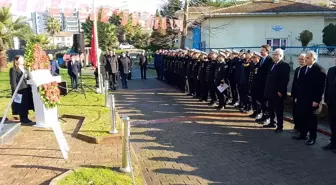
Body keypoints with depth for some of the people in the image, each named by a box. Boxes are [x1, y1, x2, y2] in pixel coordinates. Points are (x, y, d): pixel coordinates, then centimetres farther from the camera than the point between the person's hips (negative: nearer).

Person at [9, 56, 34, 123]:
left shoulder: (24, 69, 17)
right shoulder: (13, 69, -7)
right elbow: (13, 81, -12)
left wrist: (30, 88, 11)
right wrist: (15, 91, -17)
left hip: (27, 89, 7)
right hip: (19, 90, -7)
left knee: (26, 104, 10)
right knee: (21, 105, 0)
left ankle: (26, 118, 19)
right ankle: (22, 118, 9)